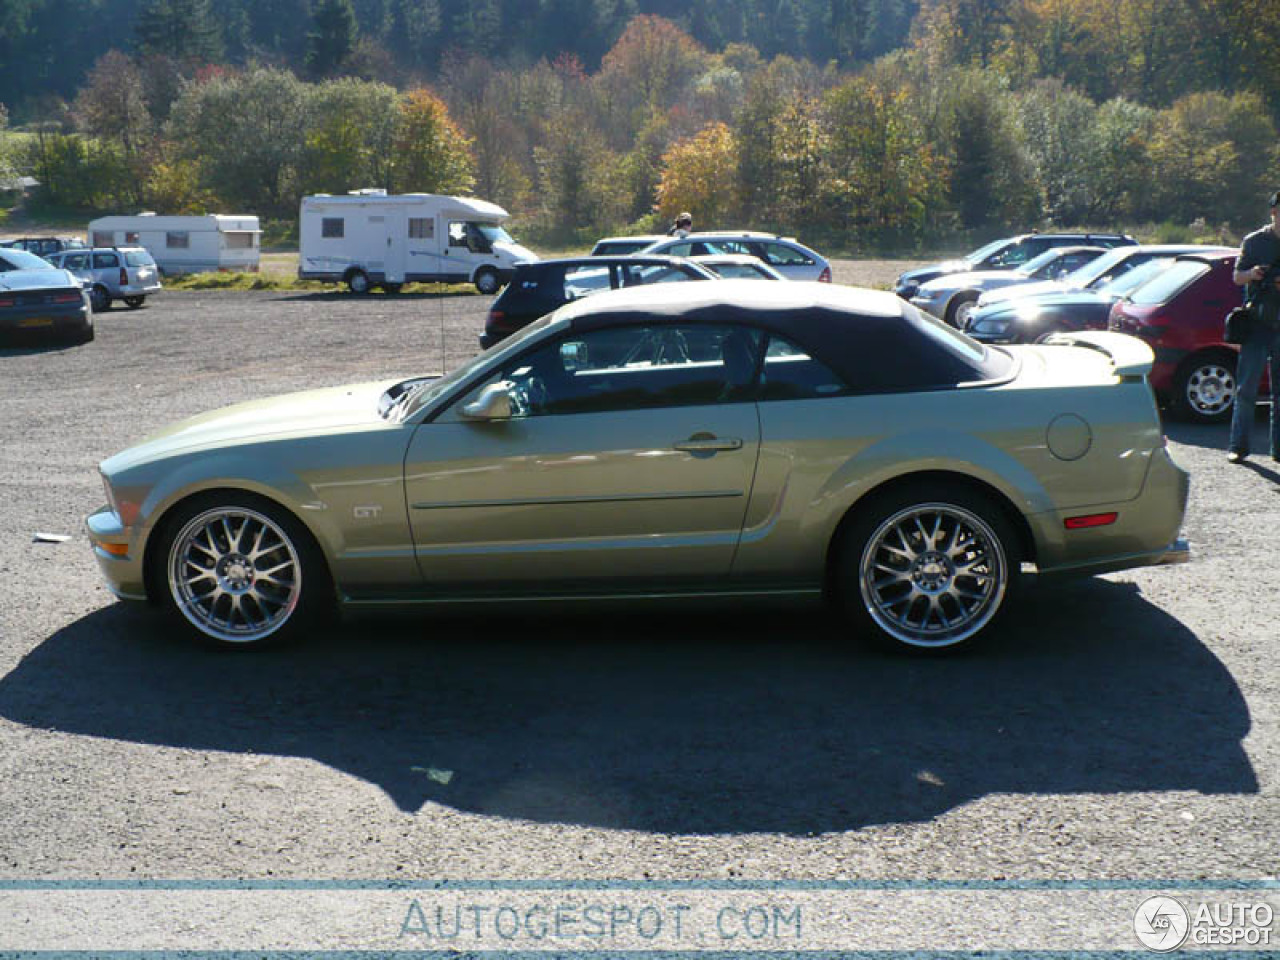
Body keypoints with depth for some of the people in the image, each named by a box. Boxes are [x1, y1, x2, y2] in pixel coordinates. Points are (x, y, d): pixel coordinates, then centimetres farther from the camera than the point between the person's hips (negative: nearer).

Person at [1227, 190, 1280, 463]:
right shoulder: (1254, 241, 5)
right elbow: (1237, 277, 7)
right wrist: (1252, 274, -14)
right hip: (1257, 325, -2)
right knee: (1246, 389, -4)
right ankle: (1238, 445, 1)